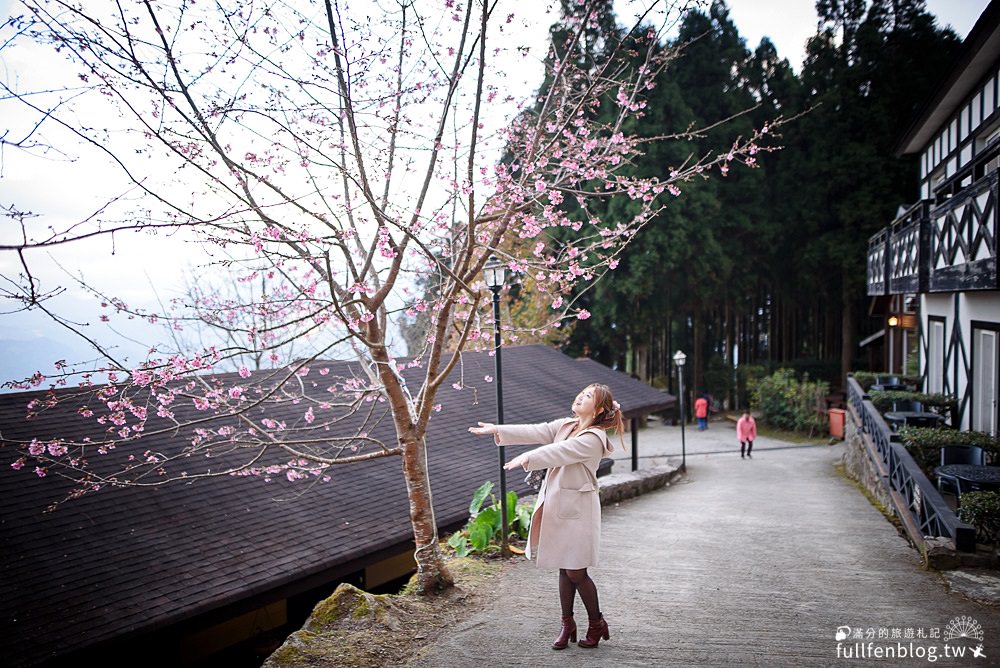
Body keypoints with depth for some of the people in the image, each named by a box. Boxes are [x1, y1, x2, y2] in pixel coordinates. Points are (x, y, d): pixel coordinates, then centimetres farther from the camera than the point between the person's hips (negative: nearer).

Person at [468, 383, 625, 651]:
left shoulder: (593, 438, -15)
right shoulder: (565, 425, 10)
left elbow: (558, 452, -28)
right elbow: (535, 432, 4)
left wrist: (527, 458, -39)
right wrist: (498, 430, -4)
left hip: (577, 509, -7)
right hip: (557, 505, 8)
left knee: (576, 572, 0)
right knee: (564, 569, 15)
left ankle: (597, 623, 21)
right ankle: (567, 624, 26)